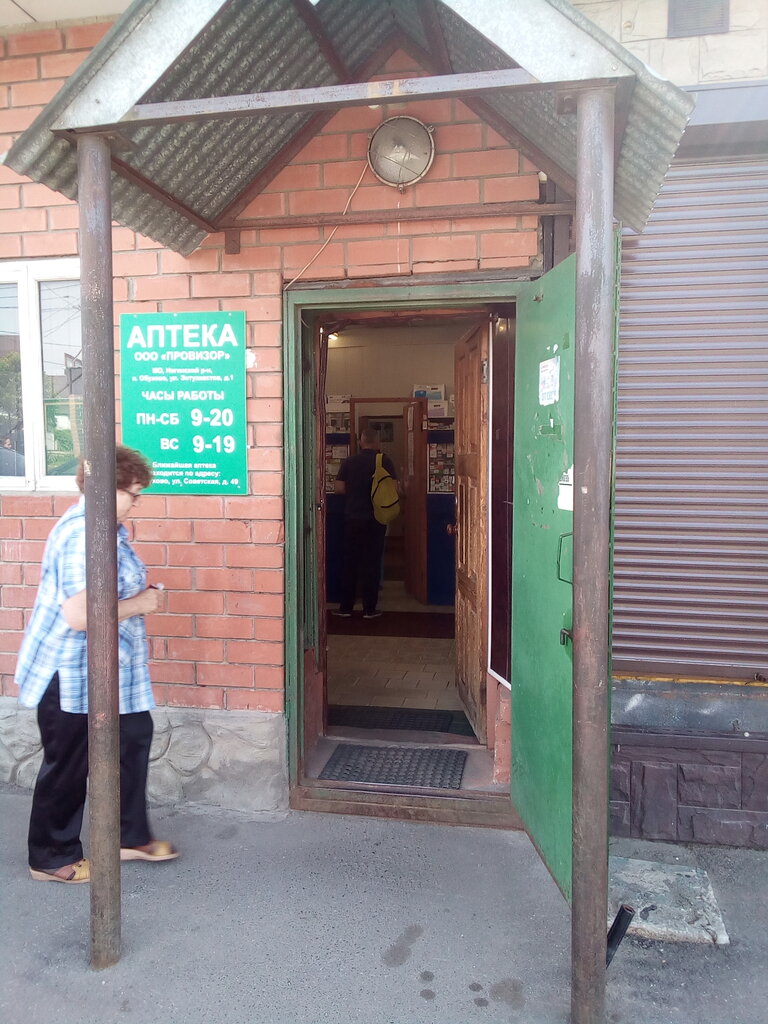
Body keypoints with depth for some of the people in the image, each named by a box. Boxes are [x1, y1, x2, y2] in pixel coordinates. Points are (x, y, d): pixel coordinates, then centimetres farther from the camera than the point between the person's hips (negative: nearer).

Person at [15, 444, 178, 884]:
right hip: (71, 674, -10)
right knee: (69, 765, 6)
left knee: (134, 737, 17)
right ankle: (52, 858, 27)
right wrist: (137, 605, -20)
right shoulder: (83, 535, -27)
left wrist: (140, 594, 4)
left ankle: (130, 835, 32)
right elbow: (79, 615, -33)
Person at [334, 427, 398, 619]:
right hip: (376, 519, -1)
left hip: (353, 518, 1)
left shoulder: (349, 462, 0)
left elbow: (338, 488, -3)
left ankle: (346, 607, 12)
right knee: (372, 563, 5)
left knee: (350, 562, 9)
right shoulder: (384, 461, -4)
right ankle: (369, 609, 7)